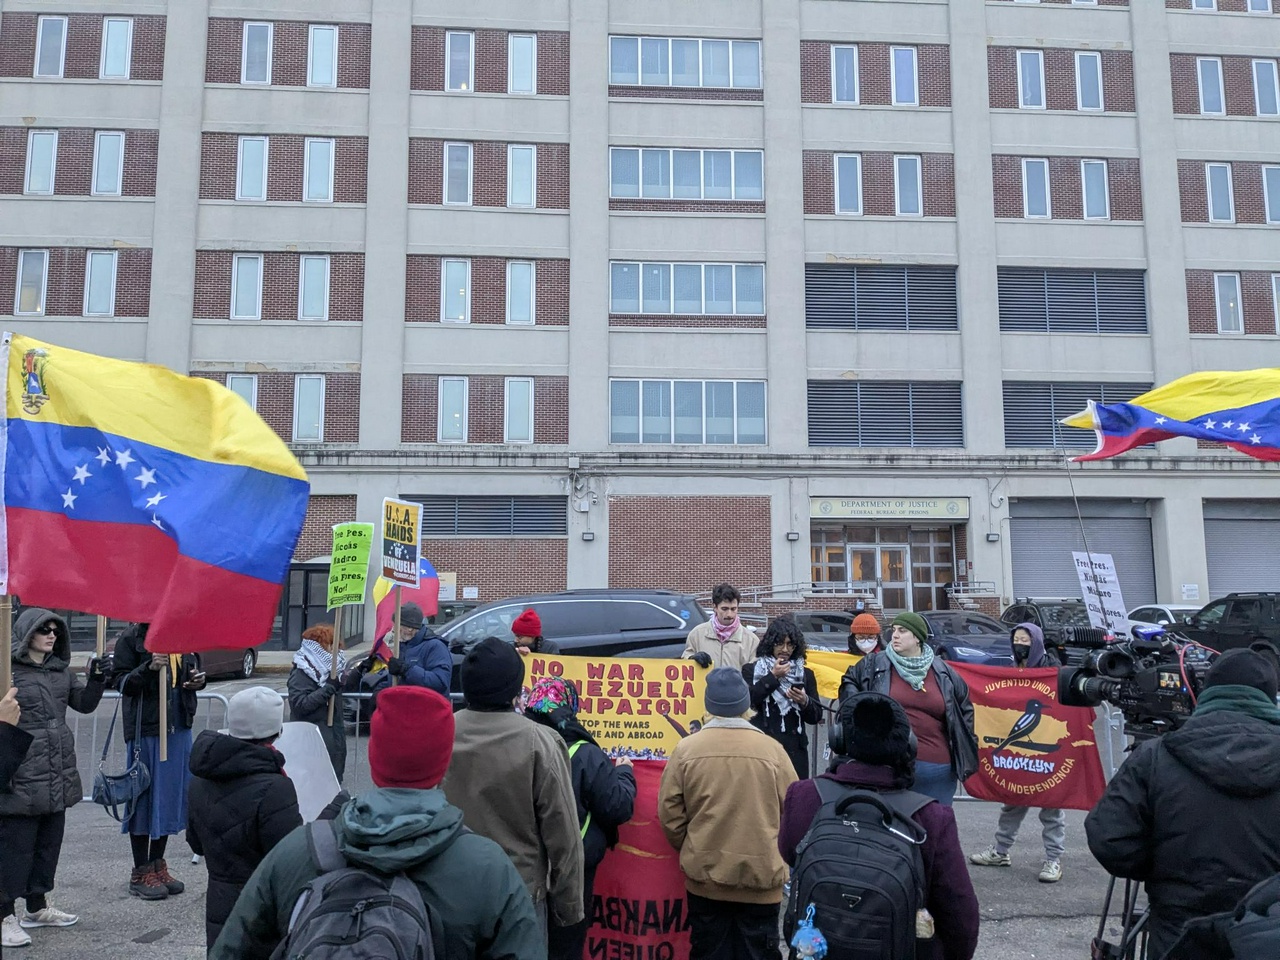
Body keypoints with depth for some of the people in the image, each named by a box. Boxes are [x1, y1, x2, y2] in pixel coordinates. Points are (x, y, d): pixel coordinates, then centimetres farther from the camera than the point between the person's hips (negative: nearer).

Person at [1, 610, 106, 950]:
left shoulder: (61, 670, 11)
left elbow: (84, 704, 11)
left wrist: (96, 679, -3)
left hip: (57, 776, 7)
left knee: (49, 841, 16)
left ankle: (37, 906, 30)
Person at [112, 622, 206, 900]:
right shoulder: (132, 638, -6)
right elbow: (122, 683, -8)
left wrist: (198, 680, 0)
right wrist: (149, 667, -25)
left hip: (180, 727, 6)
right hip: (145, 728, -5)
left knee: (171, 794, 11)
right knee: (145, 796, 2)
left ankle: (158, 865, 26)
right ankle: (140, 873, 15)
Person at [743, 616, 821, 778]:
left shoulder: (806, 674, 15)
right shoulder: (751, 670, 8)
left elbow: (816, 716, 11)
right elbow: (745, 701, -9)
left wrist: (805, 702, -9)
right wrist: (773, 676, -6)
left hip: (795, 750, 2)